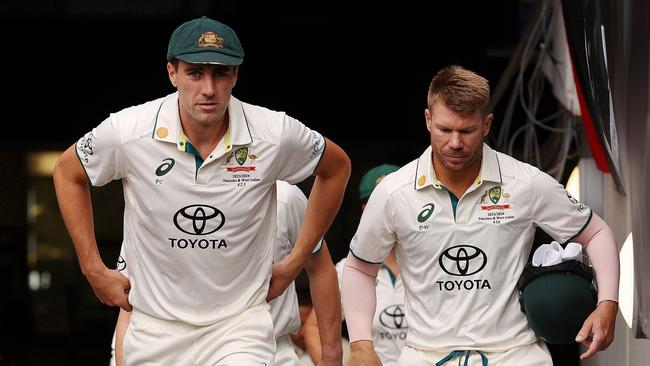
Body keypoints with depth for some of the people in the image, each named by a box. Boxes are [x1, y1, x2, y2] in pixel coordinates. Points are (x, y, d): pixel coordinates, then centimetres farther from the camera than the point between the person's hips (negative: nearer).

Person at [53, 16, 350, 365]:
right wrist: (94, 271, 4)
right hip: (154, 329, 1)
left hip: (240, 325, -1)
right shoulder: (128, 131, -13)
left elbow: (336, 166, 8)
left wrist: (294, 263, 8)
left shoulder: (275, 134, -12)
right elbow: (67, 171, 7)